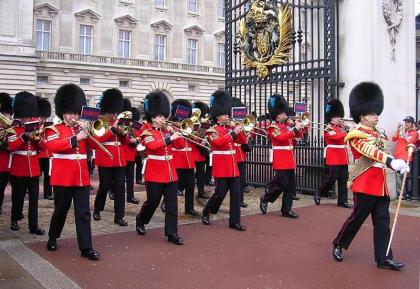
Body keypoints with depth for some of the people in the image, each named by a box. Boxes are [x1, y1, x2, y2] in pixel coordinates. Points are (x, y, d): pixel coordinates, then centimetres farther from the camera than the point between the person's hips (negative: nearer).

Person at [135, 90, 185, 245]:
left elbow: (181, 145, 8)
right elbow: (152, 145, -26)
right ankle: (140, 221, 34)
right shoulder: (147, 132, -6)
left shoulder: (167, 131, 12)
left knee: (172, 204, 2)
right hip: (155, 173, -5)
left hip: (170, 172, 5)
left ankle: (172, 234, 8)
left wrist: (175, 133, -6)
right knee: (152, 202, 7)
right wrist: (170, 138, -30)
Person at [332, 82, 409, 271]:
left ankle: (384, 258, 12)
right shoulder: (357, 134, -10)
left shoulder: (378, 134, 17)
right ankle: (338, 245, 22)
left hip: (380, 184, 8)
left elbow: (382, 153, 17)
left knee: (382, 222, 7)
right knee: (357, 217, 2)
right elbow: (370, 151, -27)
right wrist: (391, 162, -40)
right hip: (366, 184, -8)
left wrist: (399, 165, -1)